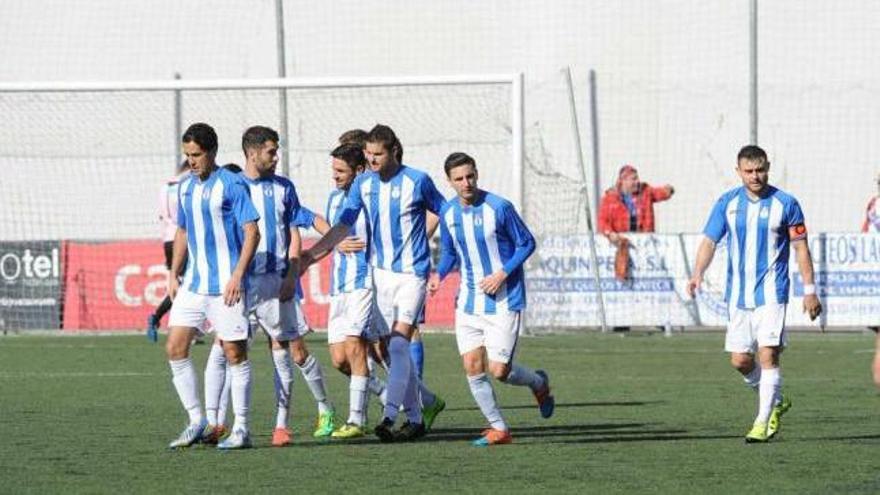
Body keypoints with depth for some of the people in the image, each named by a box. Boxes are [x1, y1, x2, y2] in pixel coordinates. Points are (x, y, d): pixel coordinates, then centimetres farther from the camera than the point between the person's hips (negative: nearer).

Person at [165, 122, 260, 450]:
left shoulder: (231, 185, -9)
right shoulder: (186, 187, 12)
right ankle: (197, 422, 9)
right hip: (193, 285, 7)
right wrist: (174, 275, 14)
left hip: (225, 286, -7)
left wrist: (237, 276, -19)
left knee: (235, 354, -1)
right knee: (175, 348, 1)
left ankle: (241, 429, 6)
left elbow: (252, 233, -12)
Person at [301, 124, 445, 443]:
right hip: (381, 273, 6)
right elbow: (344, 225, 7)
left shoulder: (417, 181, -8)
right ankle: (417, 415, 19)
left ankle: (389, 417, -23)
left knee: (399, 344, -17)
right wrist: (311, 254, -2)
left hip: (412, 274, -6)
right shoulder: (363, 184, 5)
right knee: (393, 349, 7)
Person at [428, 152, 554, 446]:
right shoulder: (448, 213, 2)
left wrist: (502, 274, -17)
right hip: (468, 301, 5)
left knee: (499, 370, -9)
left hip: (504, 301, -5)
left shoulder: (499, 208, -14)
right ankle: (498, 429, 9)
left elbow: (526, 243, -6)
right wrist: (439, 275, -3)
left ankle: (540, 384, 24)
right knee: (472, 367, -4)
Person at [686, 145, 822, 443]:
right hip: (738, 294, 4)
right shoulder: (727, 203, 5)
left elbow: (801, 247, 2)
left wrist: (809, 290, 0)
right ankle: (776, 401, 29)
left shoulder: (785, 204, -2)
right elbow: (710, 240, 4)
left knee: (768, 354, -15)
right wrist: (698, 273, -13)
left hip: (772, 293, -4)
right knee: (740, 360, 4)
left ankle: (763, 422, -10)